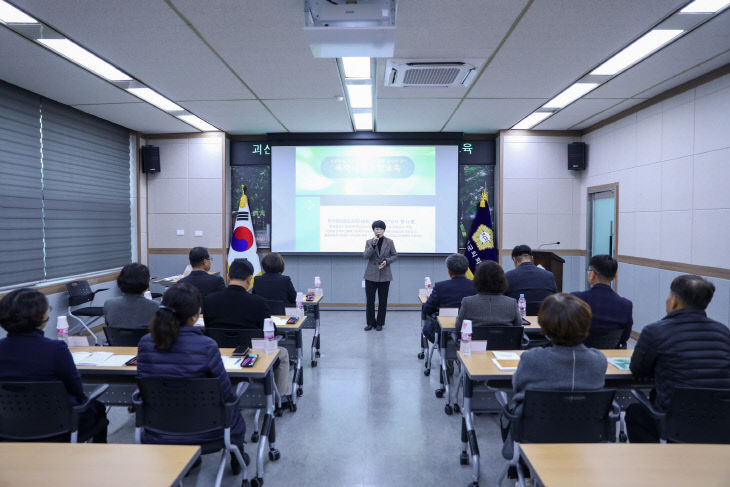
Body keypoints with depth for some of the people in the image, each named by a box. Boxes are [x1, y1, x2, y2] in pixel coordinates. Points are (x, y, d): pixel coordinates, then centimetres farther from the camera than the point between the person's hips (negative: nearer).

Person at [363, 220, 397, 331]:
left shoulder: (389, 242, 2)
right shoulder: (369, 242, 2)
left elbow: (394, 255, 6)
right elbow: (365, 255, -10)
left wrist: (386, 261, -11)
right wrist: (373, 245, -21)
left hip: (384, 275, 0)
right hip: (371, 275, 0)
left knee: (383, 301, 5)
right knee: (369, 300, 2)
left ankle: (380, 323, 17)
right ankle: (370, 323, 16)